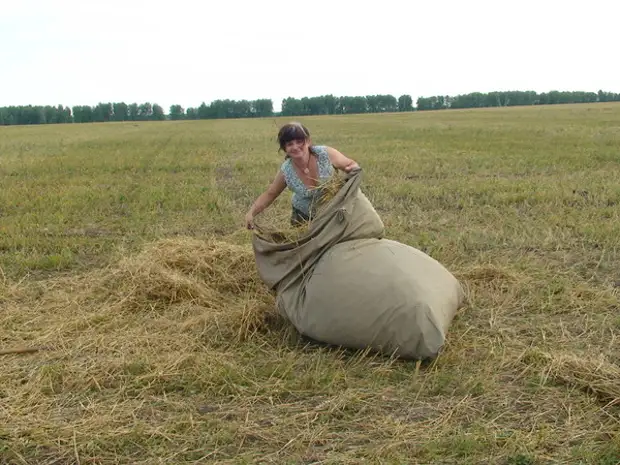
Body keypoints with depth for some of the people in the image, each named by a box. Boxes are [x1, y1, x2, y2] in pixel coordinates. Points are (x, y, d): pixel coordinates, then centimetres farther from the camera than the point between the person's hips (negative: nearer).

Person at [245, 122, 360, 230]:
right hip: (304, 217, 1)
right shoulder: (285, 171, -19)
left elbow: (351, 165, -9)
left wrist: (354, 169, -32)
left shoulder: (325, 154, -24)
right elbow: (269, 194, -3)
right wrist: (251, 213, -15)